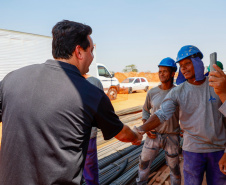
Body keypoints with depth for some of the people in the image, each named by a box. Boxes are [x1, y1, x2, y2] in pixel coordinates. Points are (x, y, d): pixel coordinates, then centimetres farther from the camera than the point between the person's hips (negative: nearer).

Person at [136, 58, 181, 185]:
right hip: (153, 135, 2)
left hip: (172, 136, -2)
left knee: (174, 167, 13)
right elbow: (145, 110, 11)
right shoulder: (152, 92, 0)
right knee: (144, 163, 11)